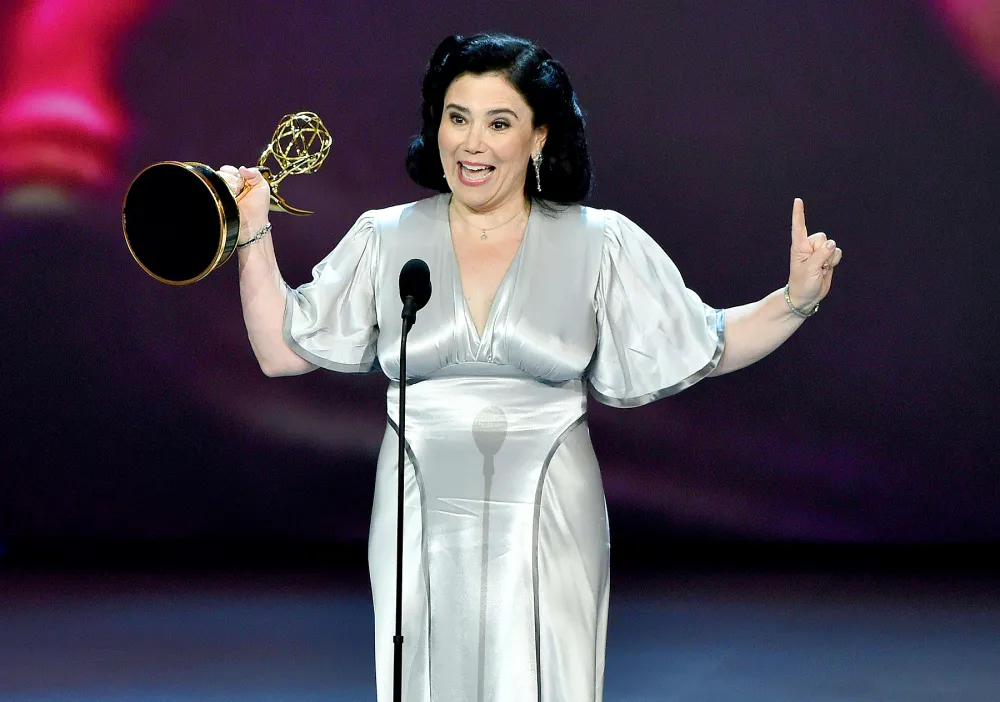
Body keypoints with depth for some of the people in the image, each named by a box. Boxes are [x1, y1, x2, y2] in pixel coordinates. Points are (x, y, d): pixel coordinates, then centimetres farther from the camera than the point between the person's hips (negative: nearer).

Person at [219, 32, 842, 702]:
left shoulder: (599, 243, 1)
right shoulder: (384, 240, 4)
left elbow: (705, 346, 4)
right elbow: (283, 349, 6)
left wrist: (796, 299, -8)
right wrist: (254, 233, 0)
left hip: (547, 525, -1)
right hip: (424, 522, 1)